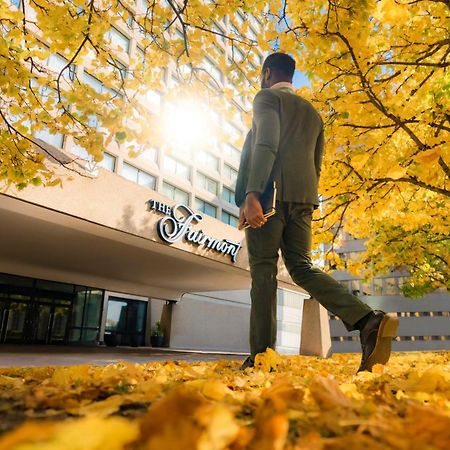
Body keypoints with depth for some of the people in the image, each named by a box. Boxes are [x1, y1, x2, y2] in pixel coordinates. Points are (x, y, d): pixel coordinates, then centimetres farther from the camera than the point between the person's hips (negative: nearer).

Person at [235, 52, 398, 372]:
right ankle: (369, 320, -14)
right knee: (301, 266, 3)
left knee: (263, 273, -4)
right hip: (303, 196, 6)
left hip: (270, 195, -6)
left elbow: (266, 145, -13)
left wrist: (251, 195, -23)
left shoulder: (267, 97, 6)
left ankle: (261, 355, -4)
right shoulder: (313, 112, 27)